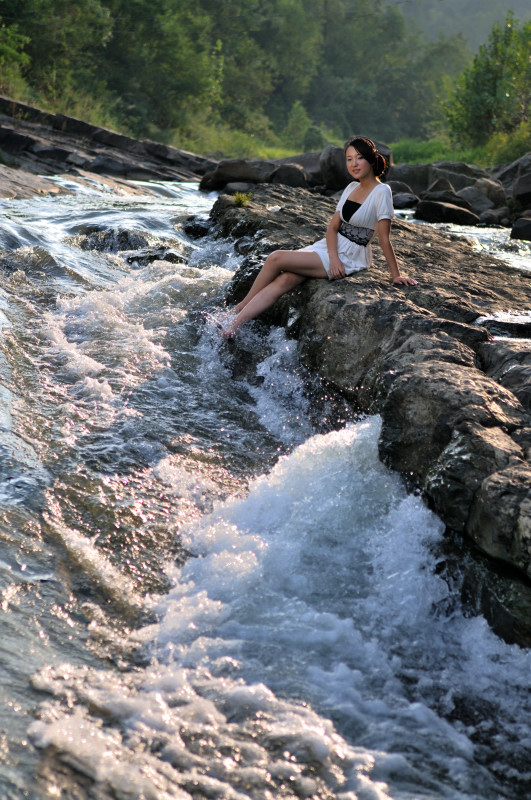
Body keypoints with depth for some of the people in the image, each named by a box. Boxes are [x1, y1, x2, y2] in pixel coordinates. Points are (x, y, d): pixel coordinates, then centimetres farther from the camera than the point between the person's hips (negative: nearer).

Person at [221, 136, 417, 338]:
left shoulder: (381, 192, -15)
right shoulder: (352, 187, 8)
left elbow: (384, 238, -14)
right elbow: (333, 227, 5)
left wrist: (396, 274, -14)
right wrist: (333, 258, -11)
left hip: (349, 257, -7)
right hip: (331, 247, 7)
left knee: (276, 259, -15)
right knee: (284, 280, -13)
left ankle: (241, 306, 5)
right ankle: (233, 325, -15)